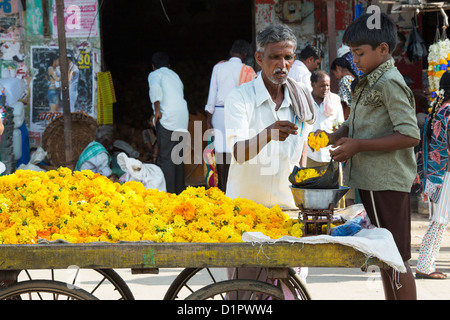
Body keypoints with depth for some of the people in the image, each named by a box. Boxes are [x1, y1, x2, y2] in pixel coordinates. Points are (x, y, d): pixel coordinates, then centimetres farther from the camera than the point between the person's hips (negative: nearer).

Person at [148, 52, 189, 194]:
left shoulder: (155, 74, 6)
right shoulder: (175, 75, 27)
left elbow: (155, 87, -16)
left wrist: (157, 109, -17)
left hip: (168, 117, -7)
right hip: (183, 116, 7)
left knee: (165, 157, -7)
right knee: (178, 155, 14)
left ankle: (169, 191, -14)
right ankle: (179, 189, 16)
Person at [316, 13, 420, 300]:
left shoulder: (389, 83, -15)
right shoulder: (368, 83, 15)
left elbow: (410, 135, -22)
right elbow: (354, 125, 24)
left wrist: (359, 145, -21)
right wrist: (332, 138, 4)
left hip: (387, 184, -10)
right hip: (371, 180, 10)